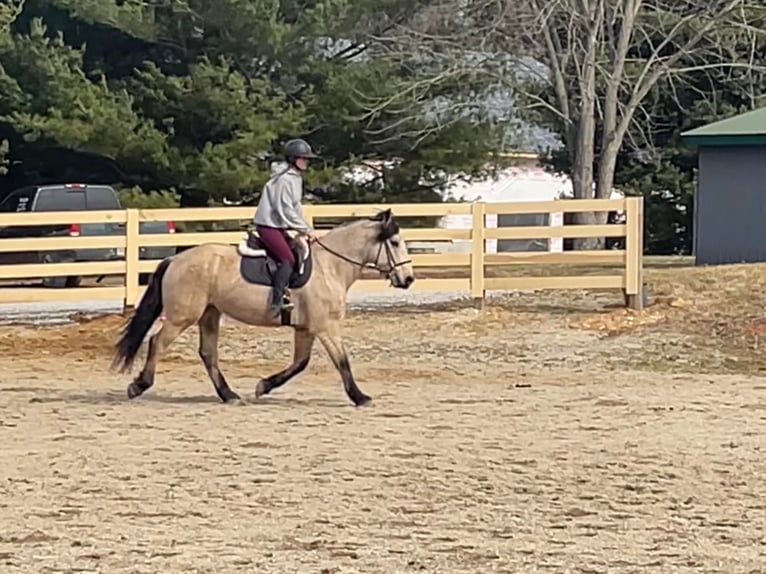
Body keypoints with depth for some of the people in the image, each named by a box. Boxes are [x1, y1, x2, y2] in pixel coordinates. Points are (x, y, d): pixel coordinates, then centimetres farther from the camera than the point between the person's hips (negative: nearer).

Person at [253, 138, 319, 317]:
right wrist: (306, 229, -16)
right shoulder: (284, 179, -18)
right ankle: (276, 302, -27)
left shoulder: (295, 178, 12)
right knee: (288, 259, -22)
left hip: (280, 226, 10)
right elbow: (285, 211, -20)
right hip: (268, 226, -10)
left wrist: (306, 228, 8)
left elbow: (295, 208, 17)